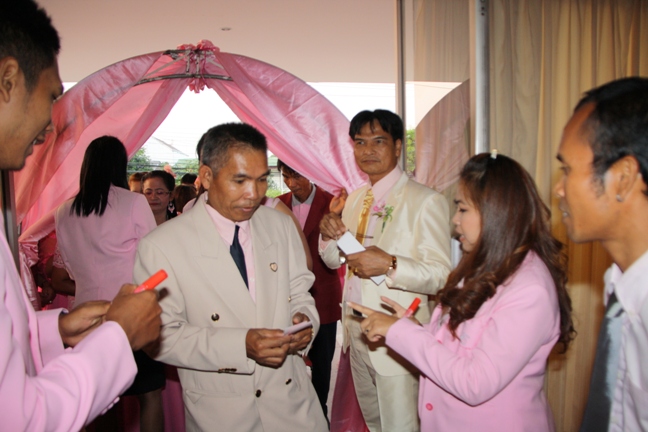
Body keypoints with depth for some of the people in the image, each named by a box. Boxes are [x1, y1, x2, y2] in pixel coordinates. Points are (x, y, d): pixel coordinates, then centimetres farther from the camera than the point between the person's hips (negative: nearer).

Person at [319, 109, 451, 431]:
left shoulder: (425, 201, -15)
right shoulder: (355, 199, 9)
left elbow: (440, 275, -19)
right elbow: (334, 260, 14)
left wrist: (390, 265, -34)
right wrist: (328, 233, -7)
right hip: (356, 332, 7)